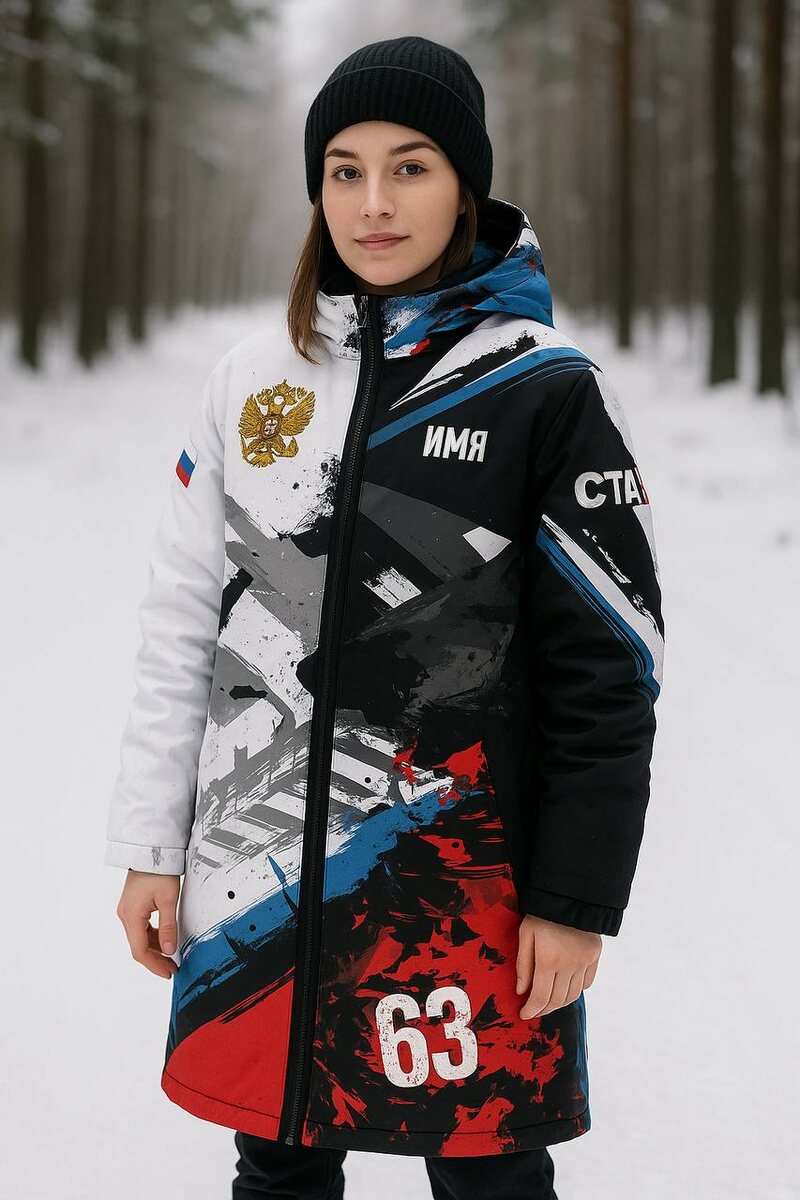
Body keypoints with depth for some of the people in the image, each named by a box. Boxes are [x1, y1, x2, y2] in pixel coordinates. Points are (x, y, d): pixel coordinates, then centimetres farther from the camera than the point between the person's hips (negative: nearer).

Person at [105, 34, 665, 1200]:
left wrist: (576, 900, -9)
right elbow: (181, 622, 9)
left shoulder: (551, 391, -6)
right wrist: (152, 846, 6)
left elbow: (606, 672, -6)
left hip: (466, 884, -3)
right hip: (259, 872, 4)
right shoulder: (256, 374, 6)